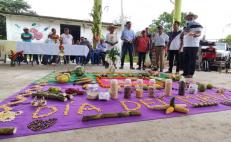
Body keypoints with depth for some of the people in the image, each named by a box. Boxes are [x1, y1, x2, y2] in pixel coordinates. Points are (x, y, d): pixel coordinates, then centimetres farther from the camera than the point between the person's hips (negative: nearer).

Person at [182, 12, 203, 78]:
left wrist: (194, 34, -32)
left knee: (192, 60, -7)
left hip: (193, 45, -7)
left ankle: (191, 74, -5)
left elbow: (199, 33, -11)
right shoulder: (186, 26, 22)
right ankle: (185, 73, 14)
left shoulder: (197, 25, 0)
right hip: (186, 45, 7)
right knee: (185, 60, 7)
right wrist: (183, 42, 18)